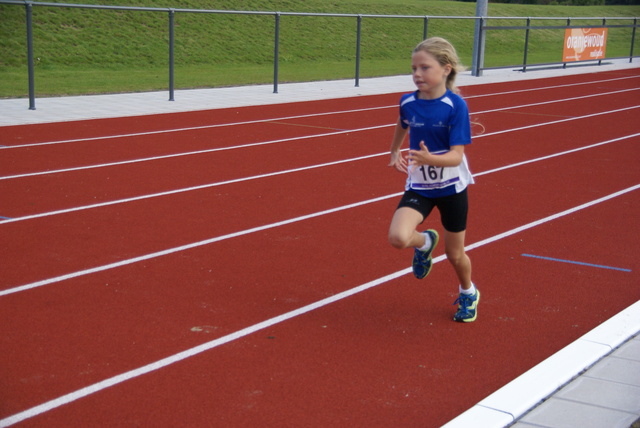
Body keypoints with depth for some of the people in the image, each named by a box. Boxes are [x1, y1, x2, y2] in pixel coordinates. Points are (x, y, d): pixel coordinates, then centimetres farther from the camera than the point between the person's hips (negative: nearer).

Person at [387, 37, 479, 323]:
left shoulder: (456, 105, -20)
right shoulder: (408, 103, -8)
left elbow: (456, 155, -25)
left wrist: (429, 159, -42)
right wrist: (395, 152, 23)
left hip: (451, 188, -2)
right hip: (419, 186, 2)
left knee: (454, 254, 10)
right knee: (398, 238, -23)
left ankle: (468, 293, 44)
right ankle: (424, 243, 15)